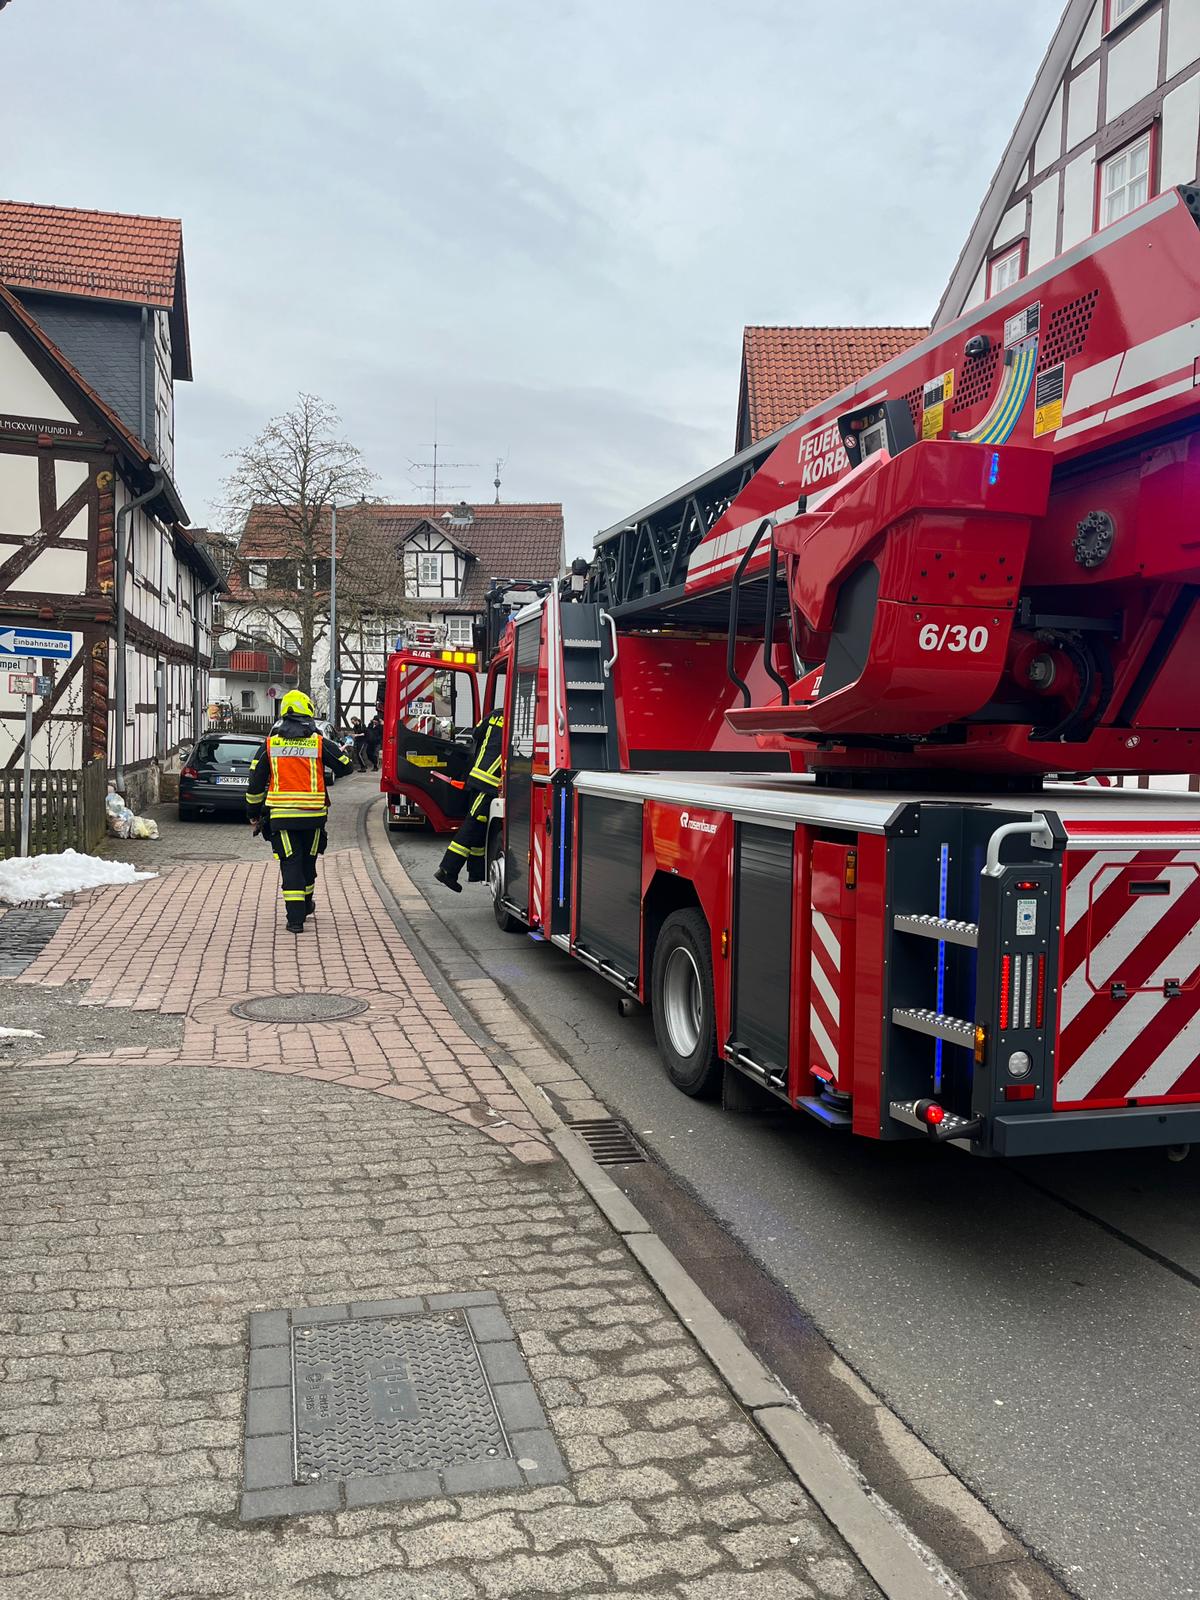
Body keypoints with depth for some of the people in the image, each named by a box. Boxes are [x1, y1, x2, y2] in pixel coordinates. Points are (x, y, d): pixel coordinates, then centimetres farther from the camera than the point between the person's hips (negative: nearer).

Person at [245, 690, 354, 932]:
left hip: (281, 815, 0)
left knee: (290, 863, 2)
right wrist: (343, 752, 31)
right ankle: (305, 906, 36)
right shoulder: (320, 743, -1)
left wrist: (253, 814, 15)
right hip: (313, 815, 1)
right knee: (308, 861, 18)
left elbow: (255, 783, 4)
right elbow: (347, 767, 10)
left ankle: (295, 917, -7)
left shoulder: (269, 744, 3)